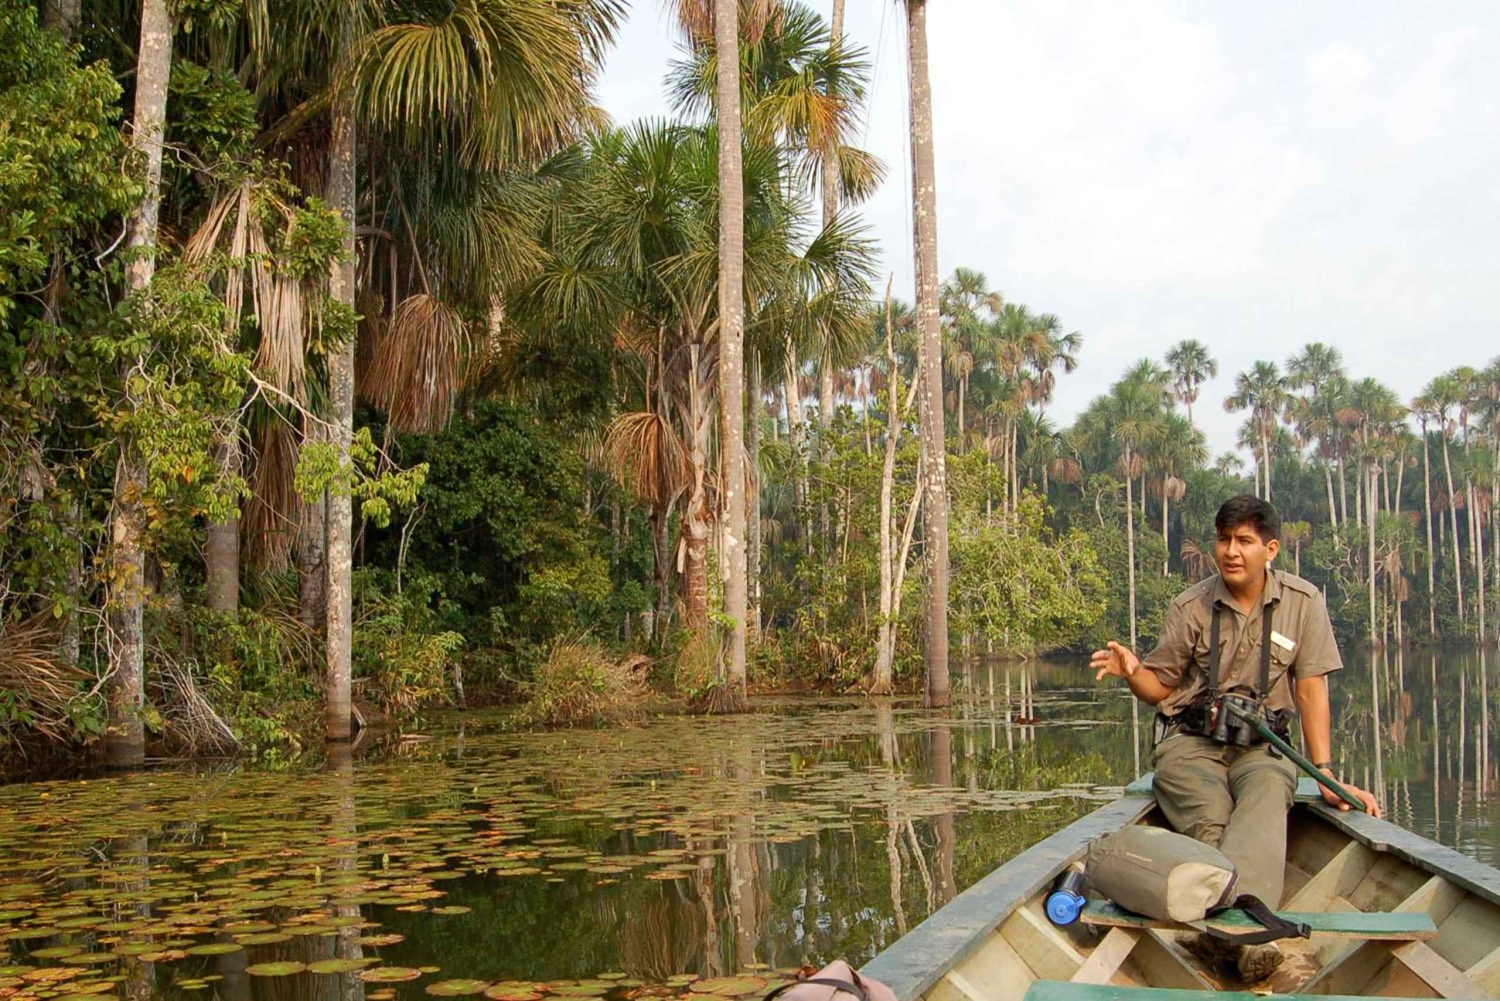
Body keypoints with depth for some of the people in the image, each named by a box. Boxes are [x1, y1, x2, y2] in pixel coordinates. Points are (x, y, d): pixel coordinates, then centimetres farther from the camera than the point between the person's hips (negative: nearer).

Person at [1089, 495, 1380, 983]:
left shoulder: (1303, 602, 4)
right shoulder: (1191, 607, 3)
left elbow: (1311, 689, 3)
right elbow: (1160, 688, 10)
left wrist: (1326, 772, -4)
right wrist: (1133, 672, -14)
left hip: (1262, 746, -1)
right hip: (1190, 744, 1)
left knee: (1267, 797, -37)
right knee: (1210, 824, -32)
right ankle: (1245, 937, -49)